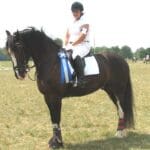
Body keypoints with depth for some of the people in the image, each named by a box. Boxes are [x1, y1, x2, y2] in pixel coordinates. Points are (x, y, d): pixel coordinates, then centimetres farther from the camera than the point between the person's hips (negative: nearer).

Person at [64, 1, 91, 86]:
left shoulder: (84, 22, -5)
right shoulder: (72, 23, 18)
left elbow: (82, 37, -15)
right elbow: (67, 36, 18)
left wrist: (72, 45, -17)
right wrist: (66, 46, 2)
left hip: (83, 45, -8)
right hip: (71, 46, 8)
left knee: (76, 56, -38)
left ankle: (81, 79, -41)